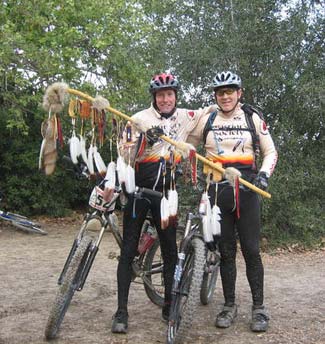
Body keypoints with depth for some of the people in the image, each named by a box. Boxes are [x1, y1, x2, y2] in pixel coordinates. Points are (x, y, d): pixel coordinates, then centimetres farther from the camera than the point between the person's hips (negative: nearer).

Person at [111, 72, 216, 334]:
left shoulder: (185, 117, 8)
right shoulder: (140, 119, -1)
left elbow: (211, 111, 20)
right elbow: (125, 154, -7)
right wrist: (145, 139, -22)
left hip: (165, 191, 3)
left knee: (170, 249, 5)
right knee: (129, 249, -1)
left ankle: (170, 305, 20)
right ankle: (121, 311, 5)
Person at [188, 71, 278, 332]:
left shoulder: (253, 118, 5)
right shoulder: (207, 120, 8)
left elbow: (270, 152, 8)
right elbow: (188, 145, 20)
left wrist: (264, 174, -8)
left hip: (246, 191, -1)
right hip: (217, 192, 1)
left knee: (251, 251, -1)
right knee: (226, 252, 8)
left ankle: (259, 308, 10)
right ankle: (229, 305, 19)